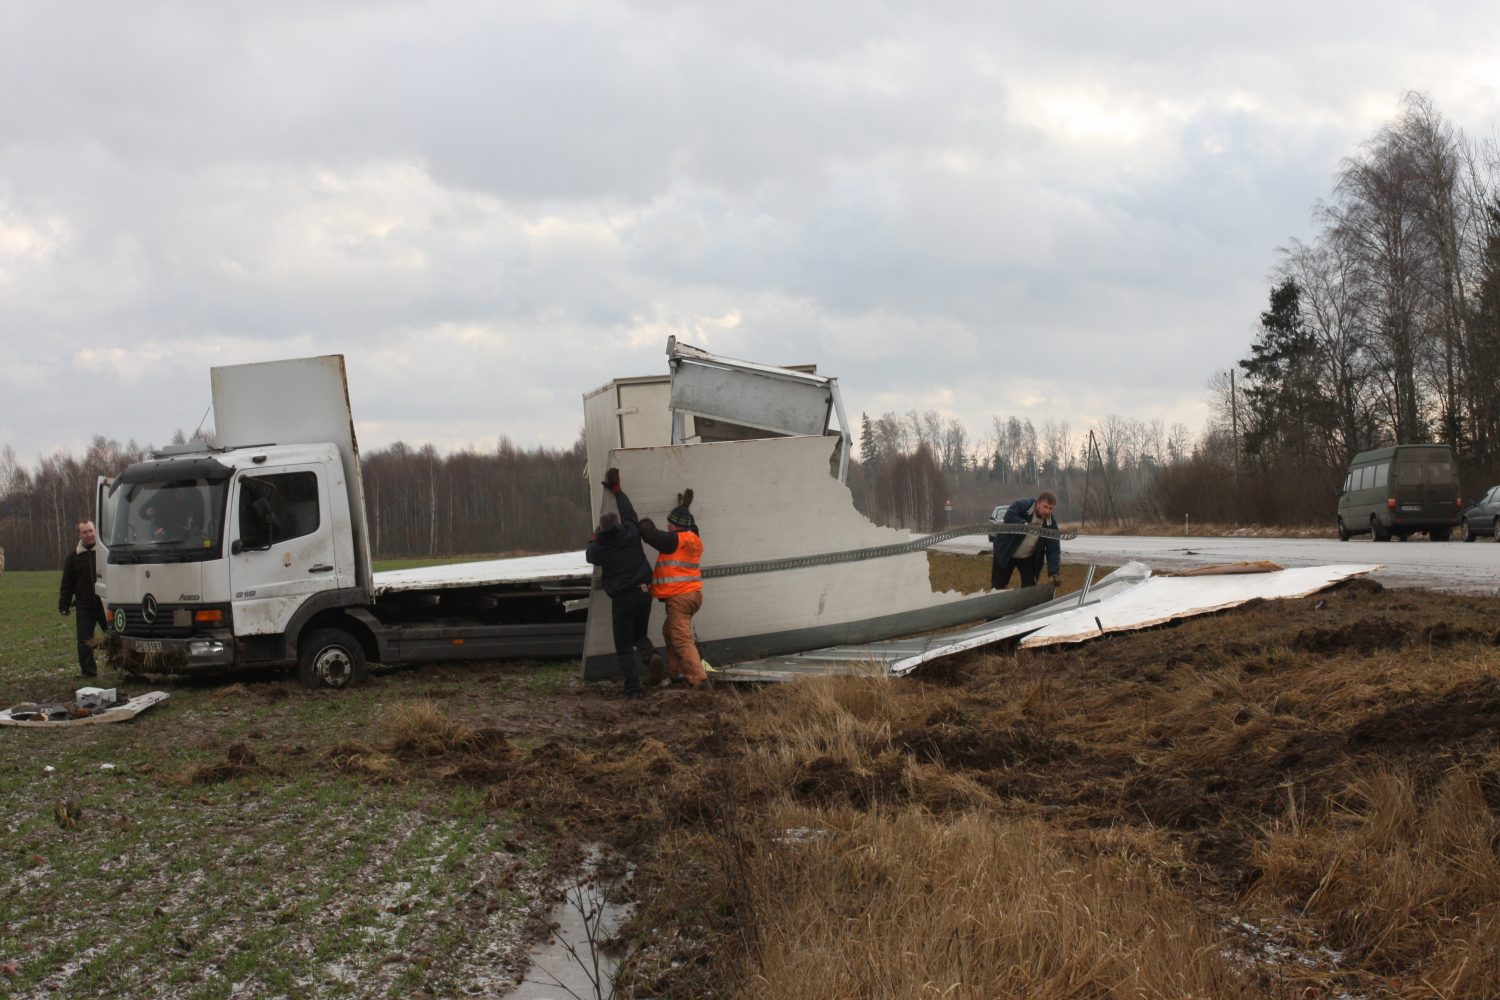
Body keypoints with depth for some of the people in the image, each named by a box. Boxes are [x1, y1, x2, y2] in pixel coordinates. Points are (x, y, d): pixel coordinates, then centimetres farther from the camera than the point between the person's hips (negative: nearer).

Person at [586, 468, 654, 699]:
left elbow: (590, 556, 19)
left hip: (621, 600, -3)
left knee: (624, 647, 5)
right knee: (639, 634, 22)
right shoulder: (631, 533, -1)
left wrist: (593, 540, 37)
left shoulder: (599, 548, -5)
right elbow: (629, 512, 17)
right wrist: (617, 490, 29)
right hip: (643, 593, 3)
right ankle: (645, 649, -14)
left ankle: (633, 687, -6)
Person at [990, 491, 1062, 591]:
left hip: (1028, 557, 2)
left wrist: (1053, 572, -31)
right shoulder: (1022, 505, -22)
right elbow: (1009, 518, -38)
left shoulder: (1051, 524, -15)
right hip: (1006, 553, -2)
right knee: (997, 586, 3)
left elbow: (1053, 549, -18)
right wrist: (1026, 526, -51)